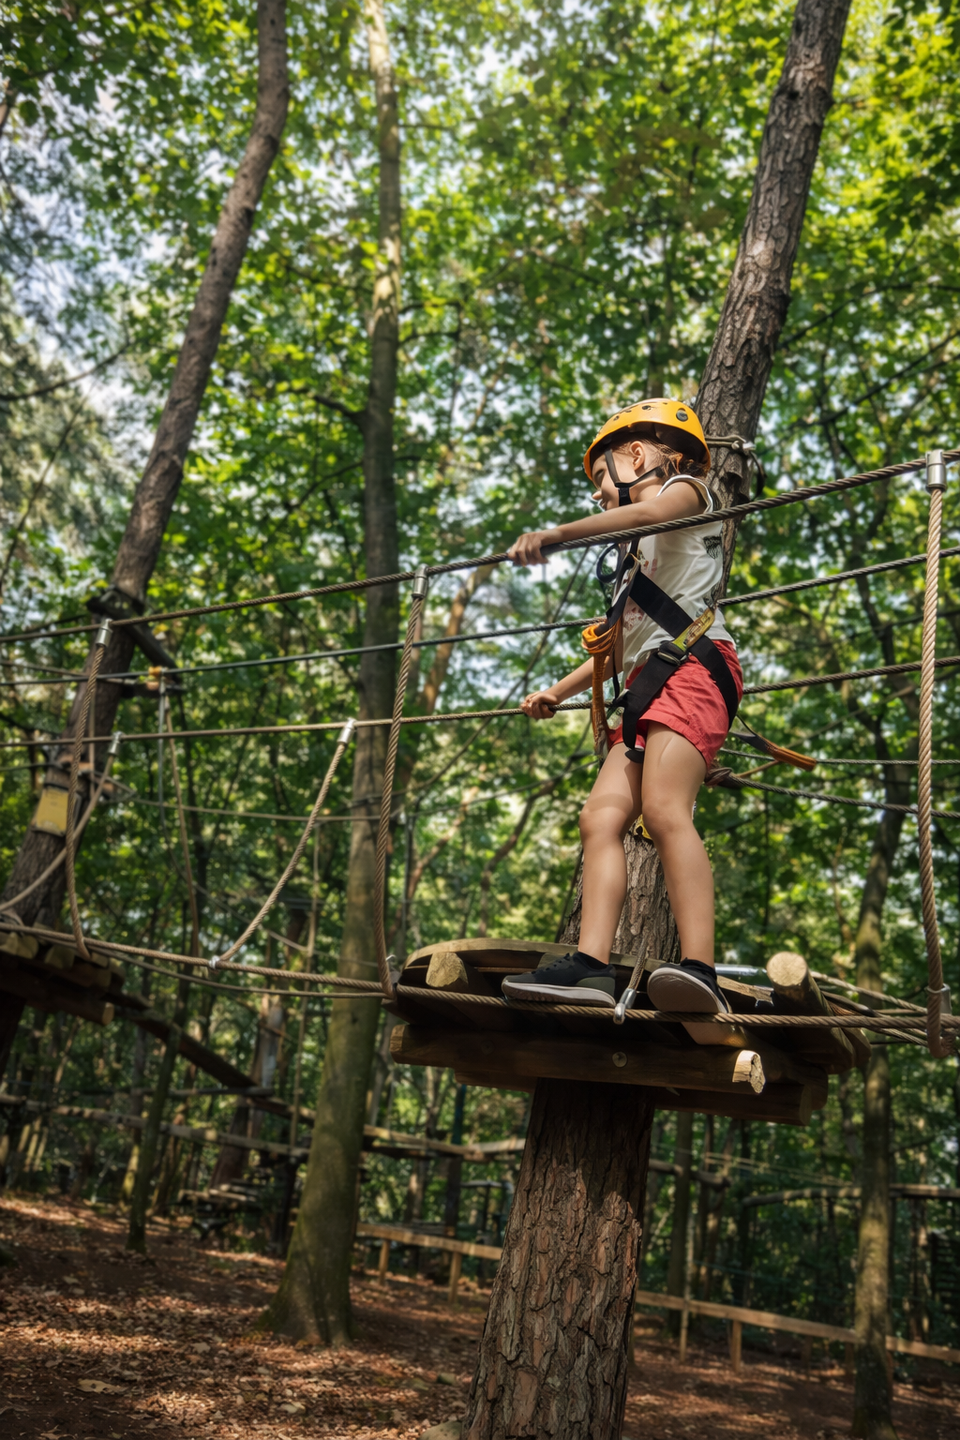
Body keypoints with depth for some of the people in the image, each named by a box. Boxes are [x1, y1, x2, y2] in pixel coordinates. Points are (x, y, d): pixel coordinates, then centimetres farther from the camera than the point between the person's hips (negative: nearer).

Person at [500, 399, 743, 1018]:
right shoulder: (641, 551, 37)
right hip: (647, 688, 9)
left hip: (690, 664, -8)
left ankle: (701, 971, -35)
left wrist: (557, 533, -15)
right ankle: (591, 966, -20)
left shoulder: (686, 488, 15)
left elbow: (651, 511, -12)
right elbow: (619, 645, 39)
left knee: (664, 809, -27)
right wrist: (558, 692, 37)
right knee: (601, 816, -10)